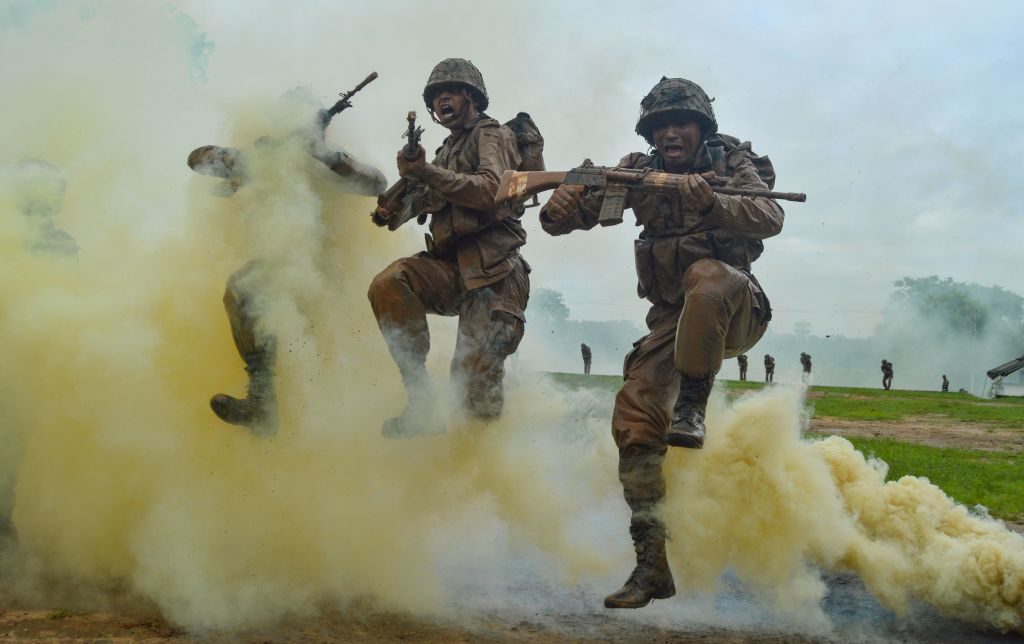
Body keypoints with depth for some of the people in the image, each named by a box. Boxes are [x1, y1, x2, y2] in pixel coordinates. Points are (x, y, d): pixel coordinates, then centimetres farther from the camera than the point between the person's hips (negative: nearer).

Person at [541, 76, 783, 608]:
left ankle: (691, 407, -24)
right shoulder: (639, 173, 4)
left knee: (705, 275, -37)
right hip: (672, 319, 4)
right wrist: (561, 207, -28)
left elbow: (770, 217, -23)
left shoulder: (732, 163, -4)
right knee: (634, 420, -13)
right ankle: (652, 564, -7)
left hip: (732, 310, -3)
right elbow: (564, 217, -3)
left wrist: (710, 202, -41)